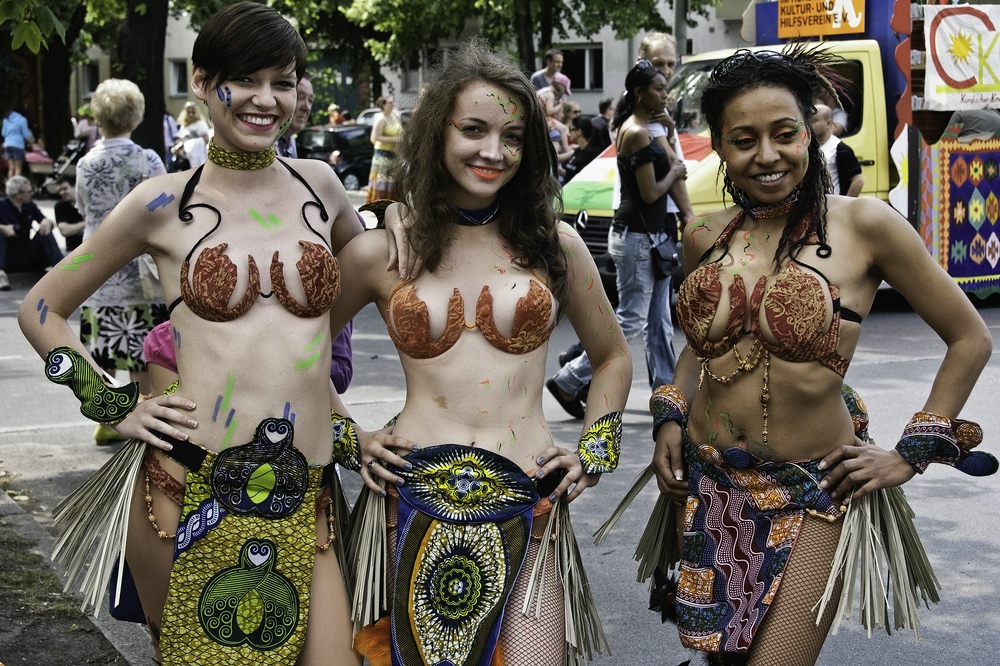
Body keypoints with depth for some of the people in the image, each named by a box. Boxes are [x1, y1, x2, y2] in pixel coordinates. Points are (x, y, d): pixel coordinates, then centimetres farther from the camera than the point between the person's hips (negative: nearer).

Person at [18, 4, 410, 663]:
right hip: (188, 490, -2)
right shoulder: (166, 202, 1)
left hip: (303, 502, 2)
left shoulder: (318, 184, 9)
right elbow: (41, 310, 11)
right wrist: (113, 406, 2)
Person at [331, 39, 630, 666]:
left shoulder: (554, 242, 6)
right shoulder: (380, 250, 2)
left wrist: (595, 450, 8)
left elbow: (613, 357, 19)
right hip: (415, 504, 0)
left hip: (526, 509, 1)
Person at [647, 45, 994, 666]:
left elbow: (970, 338, -3)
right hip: (706, 484, 5)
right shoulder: (704, 237, 4)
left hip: (811, 495, -4)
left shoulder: (863, 224, -10)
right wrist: (670, 418, 6)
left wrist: (912, 455, -4)